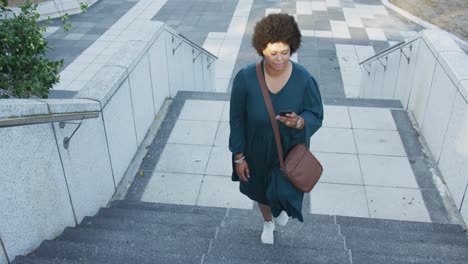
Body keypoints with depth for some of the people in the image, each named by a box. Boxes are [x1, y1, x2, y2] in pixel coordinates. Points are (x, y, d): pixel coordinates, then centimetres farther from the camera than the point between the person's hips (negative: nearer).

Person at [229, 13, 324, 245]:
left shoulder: (303, 79, -24)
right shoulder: (245, 78, -24)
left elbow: (316, 116, -11)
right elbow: (237, 118, -12)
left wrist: (298, 122, -35)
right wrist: (239, 156, -8)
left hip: (289, 150, -1)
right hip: (257, 150, 1)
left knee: (282, 194, -5)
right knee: (261, 191, 23)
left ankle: (283, 207, 38)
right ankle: (268, 222, 60)